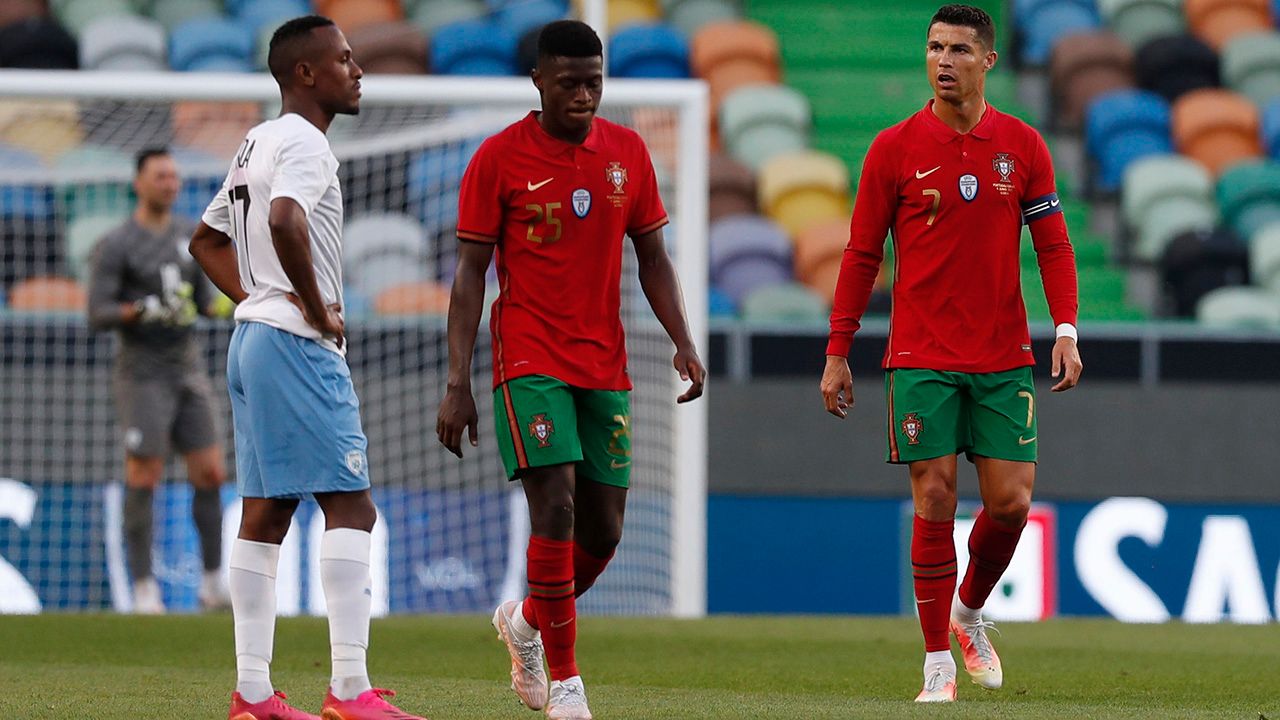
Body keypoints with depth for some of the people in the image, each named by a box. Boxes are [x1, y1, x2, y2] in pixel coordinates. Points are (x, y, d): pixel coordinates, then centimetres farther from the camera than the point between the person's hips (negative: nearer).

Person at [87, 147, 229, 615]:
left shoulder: (190, 234, 10)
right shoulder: (115, 246, -9)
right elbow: (98, 315, -14)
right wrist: (145, 310, -30)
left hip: (187, 369, 5)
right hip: (142, 373, -5)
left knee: (210, 474, 0)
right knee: (143, 478, -5)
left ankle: (212, 585, 7)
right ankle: (144, 590, 1)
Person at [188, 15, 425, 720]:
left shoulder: (256, 144, 18)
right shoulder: (304, 142, -12)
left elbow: (207, 239, 28)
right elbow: (284, 220, -32)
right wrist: (318, 311, -20)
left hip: (253, 337, 10)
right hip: (298, 345, -10)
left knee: (266, 514, 9)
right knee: (350, 507, -11)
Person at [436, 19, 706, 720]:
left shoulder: (626, 152, 7)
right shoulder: (499, 158, -5)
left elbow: (652, 257, 13)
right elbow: (470, 273, -3)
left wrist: (683, 344, -1)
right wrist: (457, 384, -9)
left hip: (605, 366, 5)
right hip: (530, 362, -4)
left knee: (603, 530, 5)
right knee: (556, 508, -15)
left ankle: (525, 620, 33)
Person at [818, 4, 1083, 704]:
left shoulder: (1022, 146, 4)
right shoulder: (895, 148, 0)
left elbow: (1053, 246, 7)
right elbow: (861, 255, 3)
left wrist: (1066, 330, -7)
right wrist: (837, 353, 1)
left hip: (1004, 357, 2)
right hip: (921, 357, -2)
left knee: (1010, 501, -3)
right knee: (934, 500, -5)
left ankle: (969, 612, 25)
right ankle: (939, 659, 4)